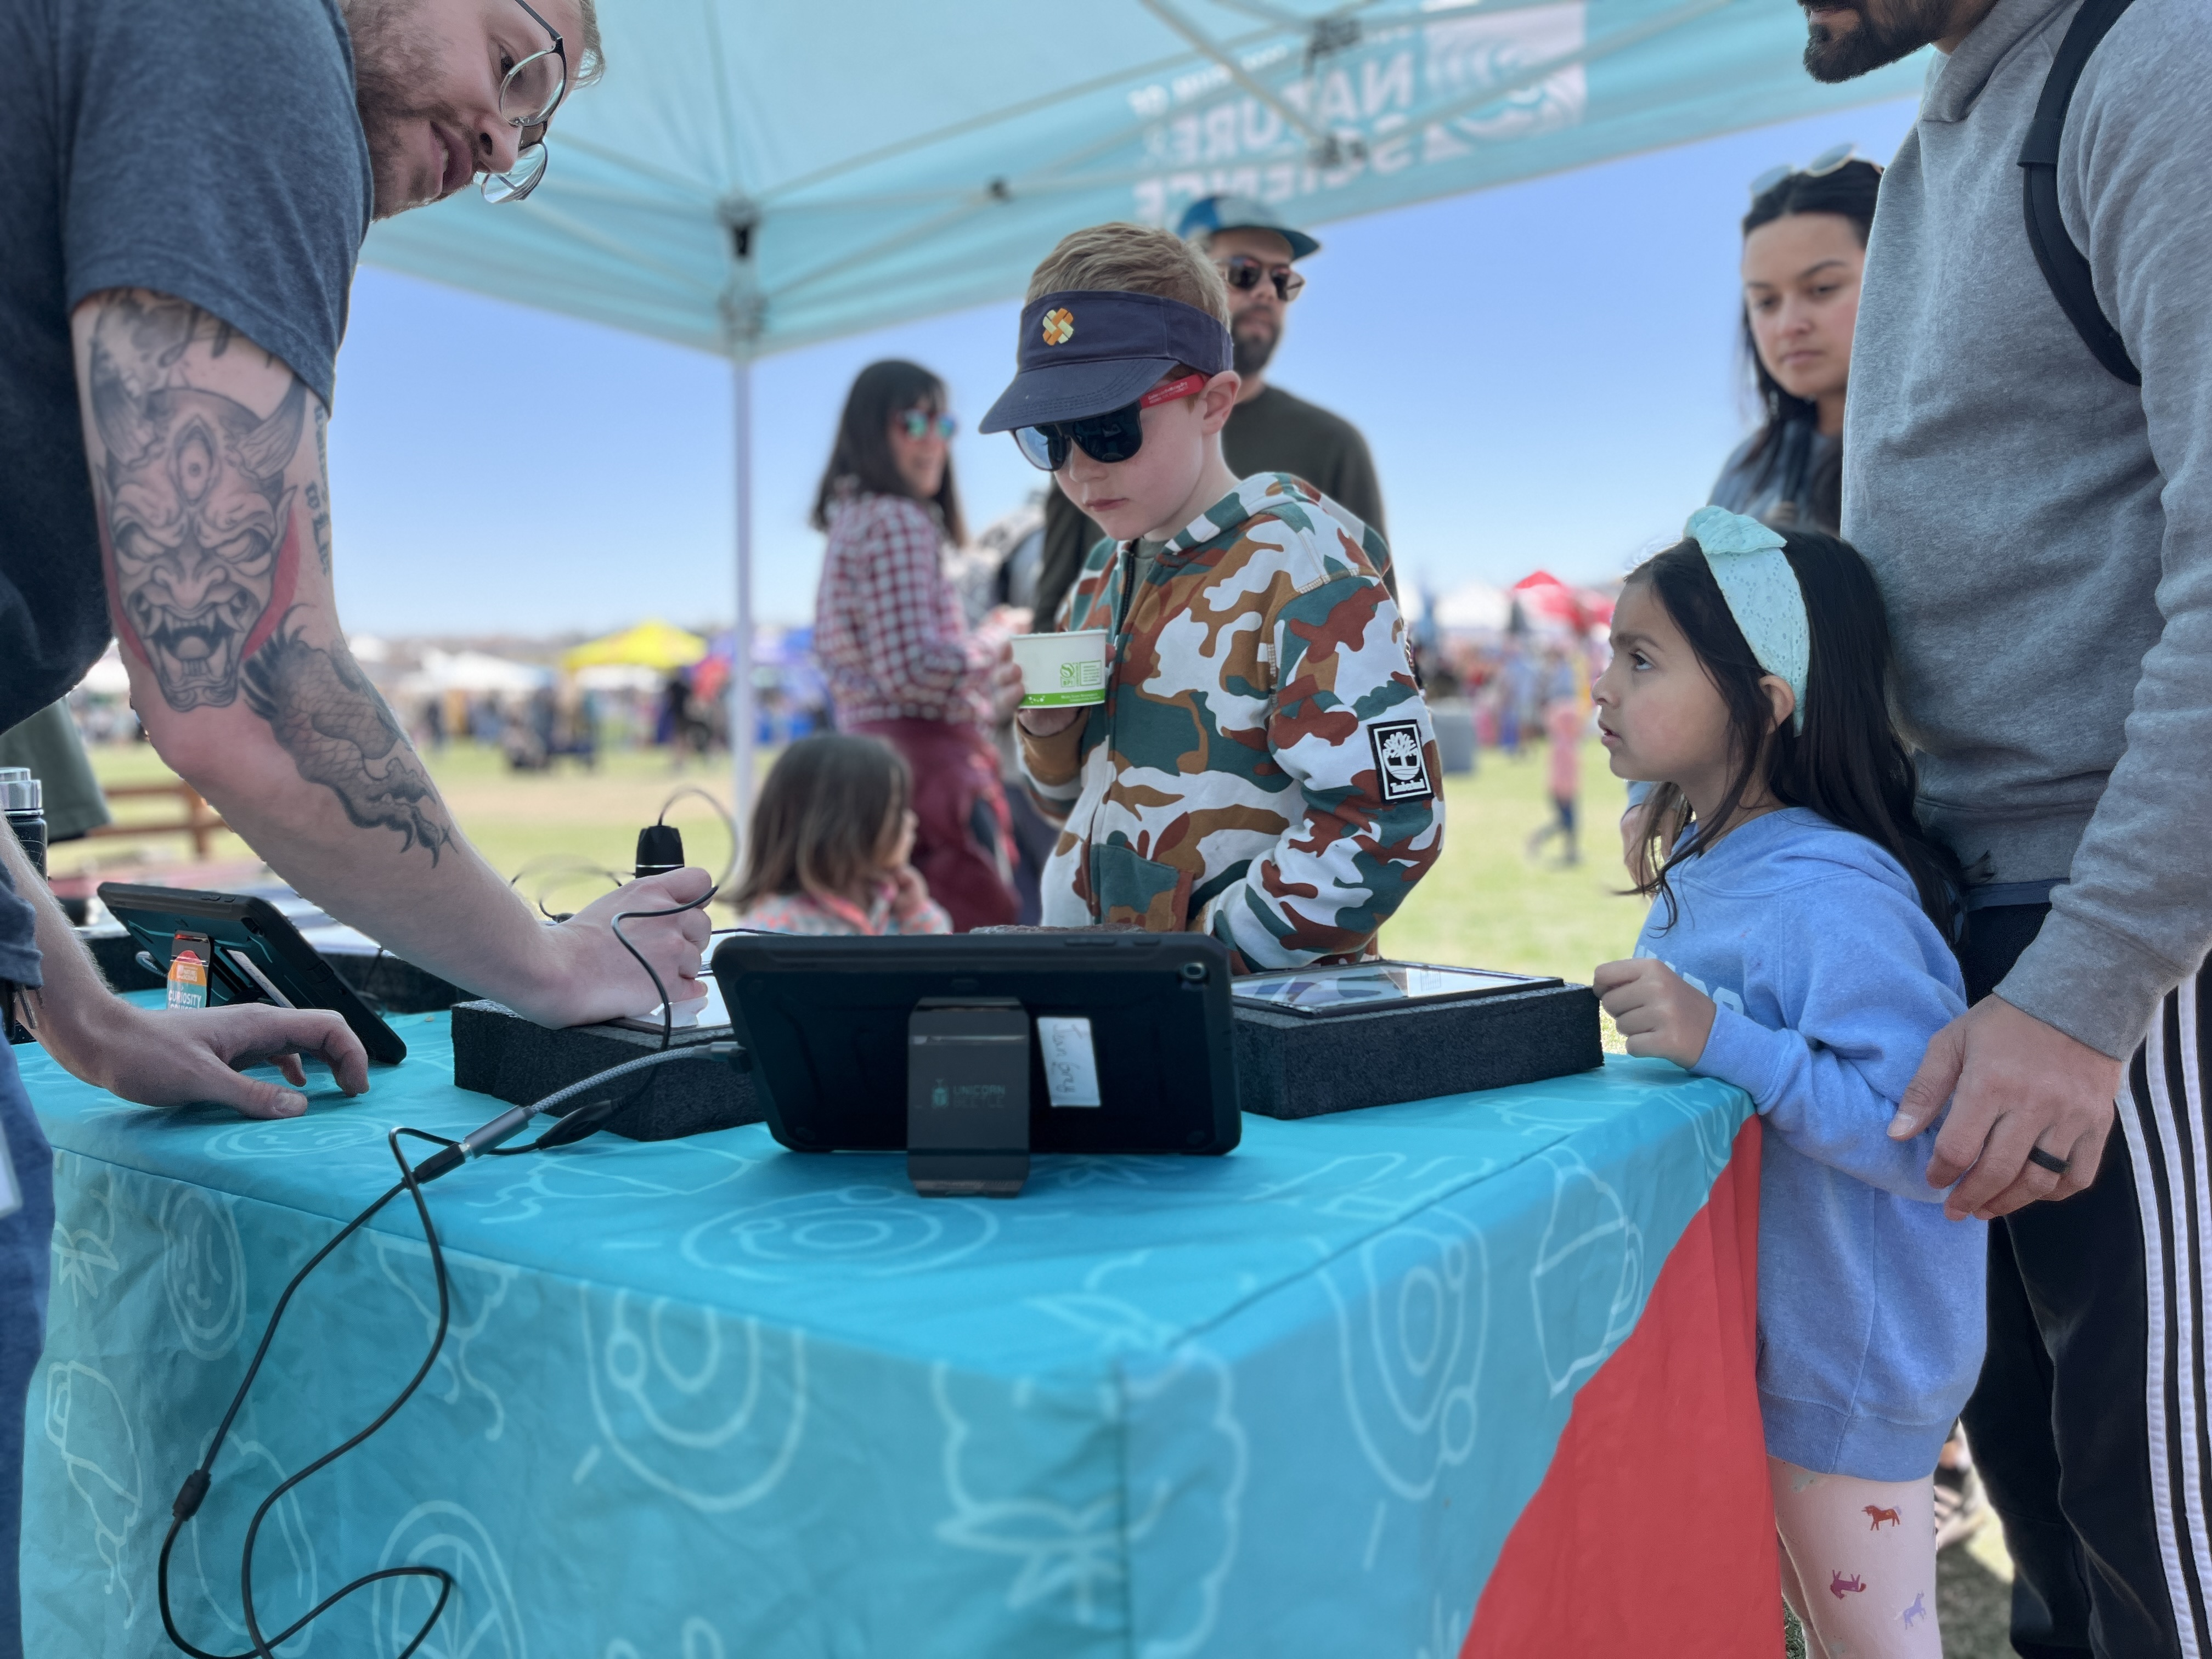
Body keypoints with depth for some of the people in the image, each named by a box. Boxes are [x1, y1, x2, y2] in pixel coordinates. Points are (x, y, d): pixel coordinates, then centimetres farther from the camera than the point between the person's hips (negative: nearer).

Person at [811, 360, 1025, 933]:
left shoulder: (852, 520, 18)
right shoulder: (898, 522, -11)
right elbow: (913, 668, -20)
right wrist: (999, 636, -4)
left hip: (871, 751, 10)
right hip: (926, 755, -10)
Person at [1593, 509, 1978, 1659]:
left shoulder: (1834, 898, -26)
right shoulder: (1697, 876, 3)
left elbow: (1925, 1131, -33)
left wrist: (1723, 1041, -37)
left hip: (1846, 1360, -9)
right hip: (1734, 1334, 9)